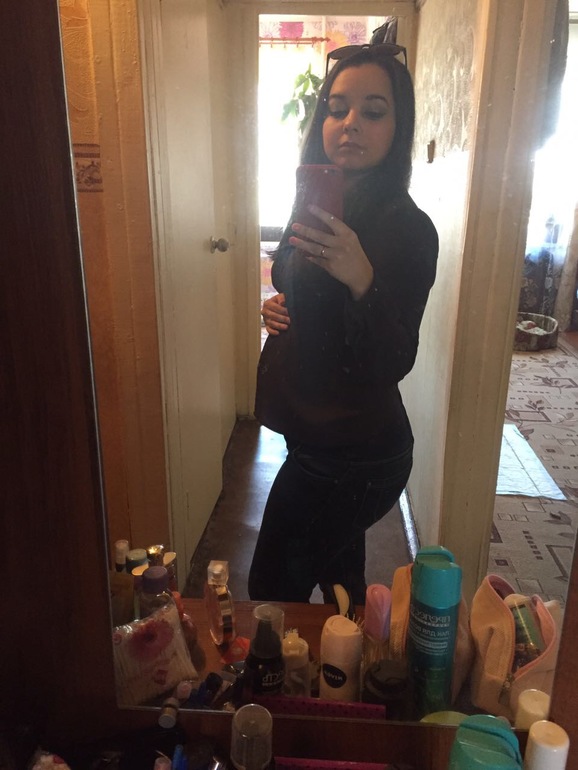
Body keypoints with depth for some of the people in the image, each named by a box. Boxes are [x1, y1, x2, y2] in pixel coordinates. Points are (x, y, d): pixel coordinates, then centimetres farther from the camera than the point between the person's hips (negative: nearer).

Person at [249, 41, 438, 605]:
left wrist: (361, 279, -42)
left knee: (272, 592, 5)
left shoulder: (407, 229, -19)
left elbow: (393, 364, -27)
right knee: (339, 576, 25)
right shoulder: (320, 208, 6)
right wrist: (279, 309, -2)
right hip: (319, 437, 8)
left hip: (352, 458, -8)